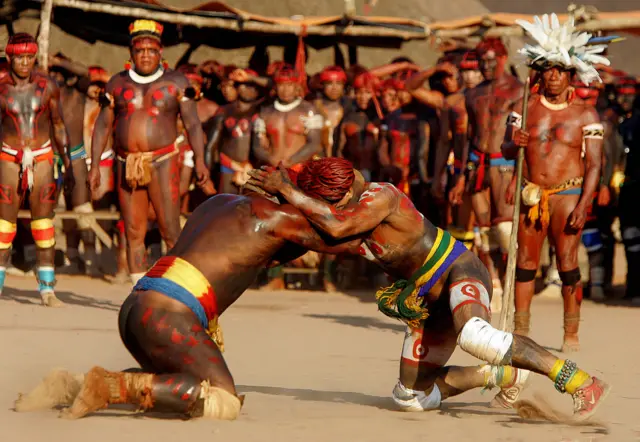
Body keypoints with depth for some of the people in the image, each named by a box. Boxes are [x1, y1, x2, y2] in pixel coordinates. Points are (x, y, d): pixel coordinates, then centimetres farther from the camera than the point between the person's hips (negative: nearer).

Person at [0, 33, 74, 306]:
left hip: (42, 158, 1)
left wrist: (68, 166, 8)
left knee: (44, 226, -3)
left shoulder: (47, 86, 0)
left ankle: (47, 290, 0)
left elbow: (59, 126, 8)